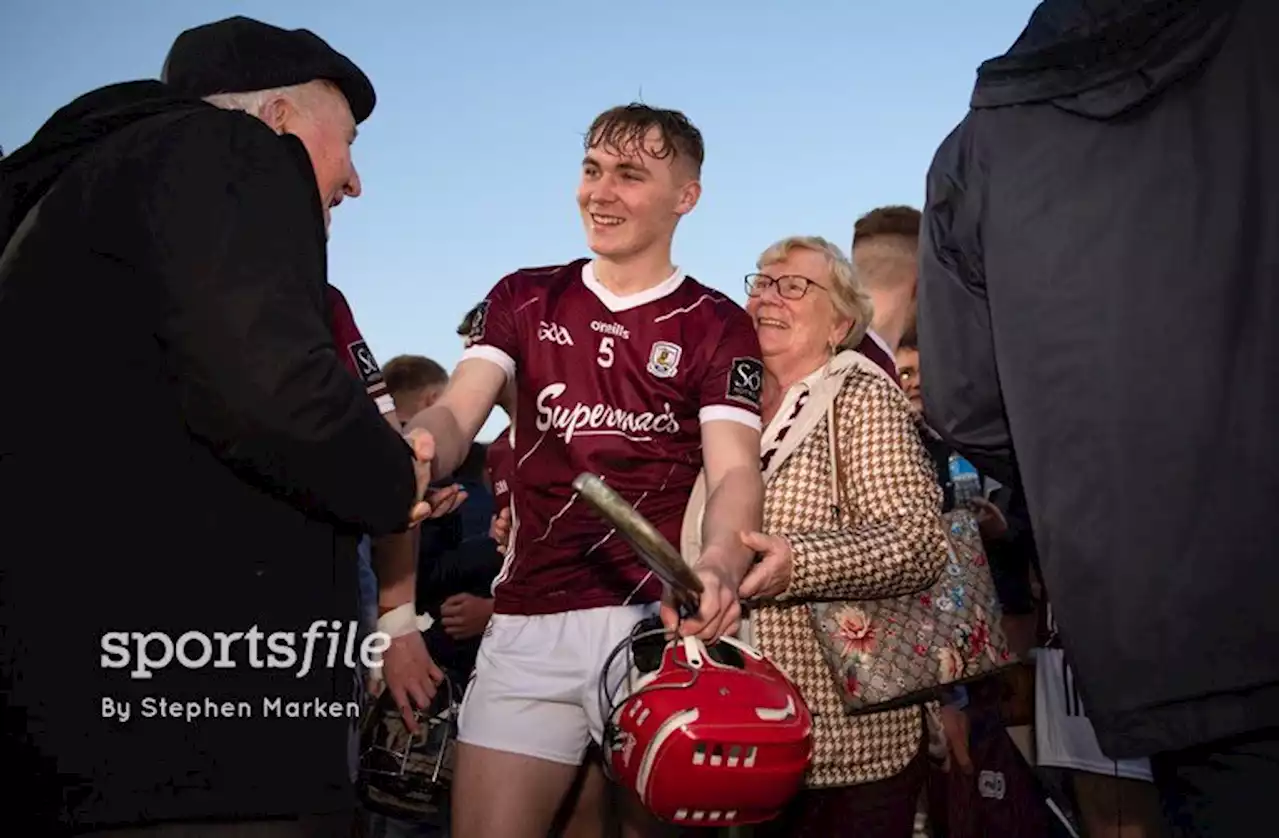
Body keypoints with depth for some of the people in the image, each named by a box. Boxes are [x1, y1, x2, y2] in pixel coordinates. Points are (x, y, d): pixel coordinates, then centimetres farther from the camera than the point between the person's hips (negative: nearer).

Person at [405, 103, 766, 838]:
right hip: (529, 621, 2)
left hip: (658, 620, -2)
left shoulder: (718, 326, 3)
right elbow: (454, 415, -1)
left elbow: (734, 470, -10)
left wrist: (720, 565, -33)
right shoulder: (524, 300, 12)